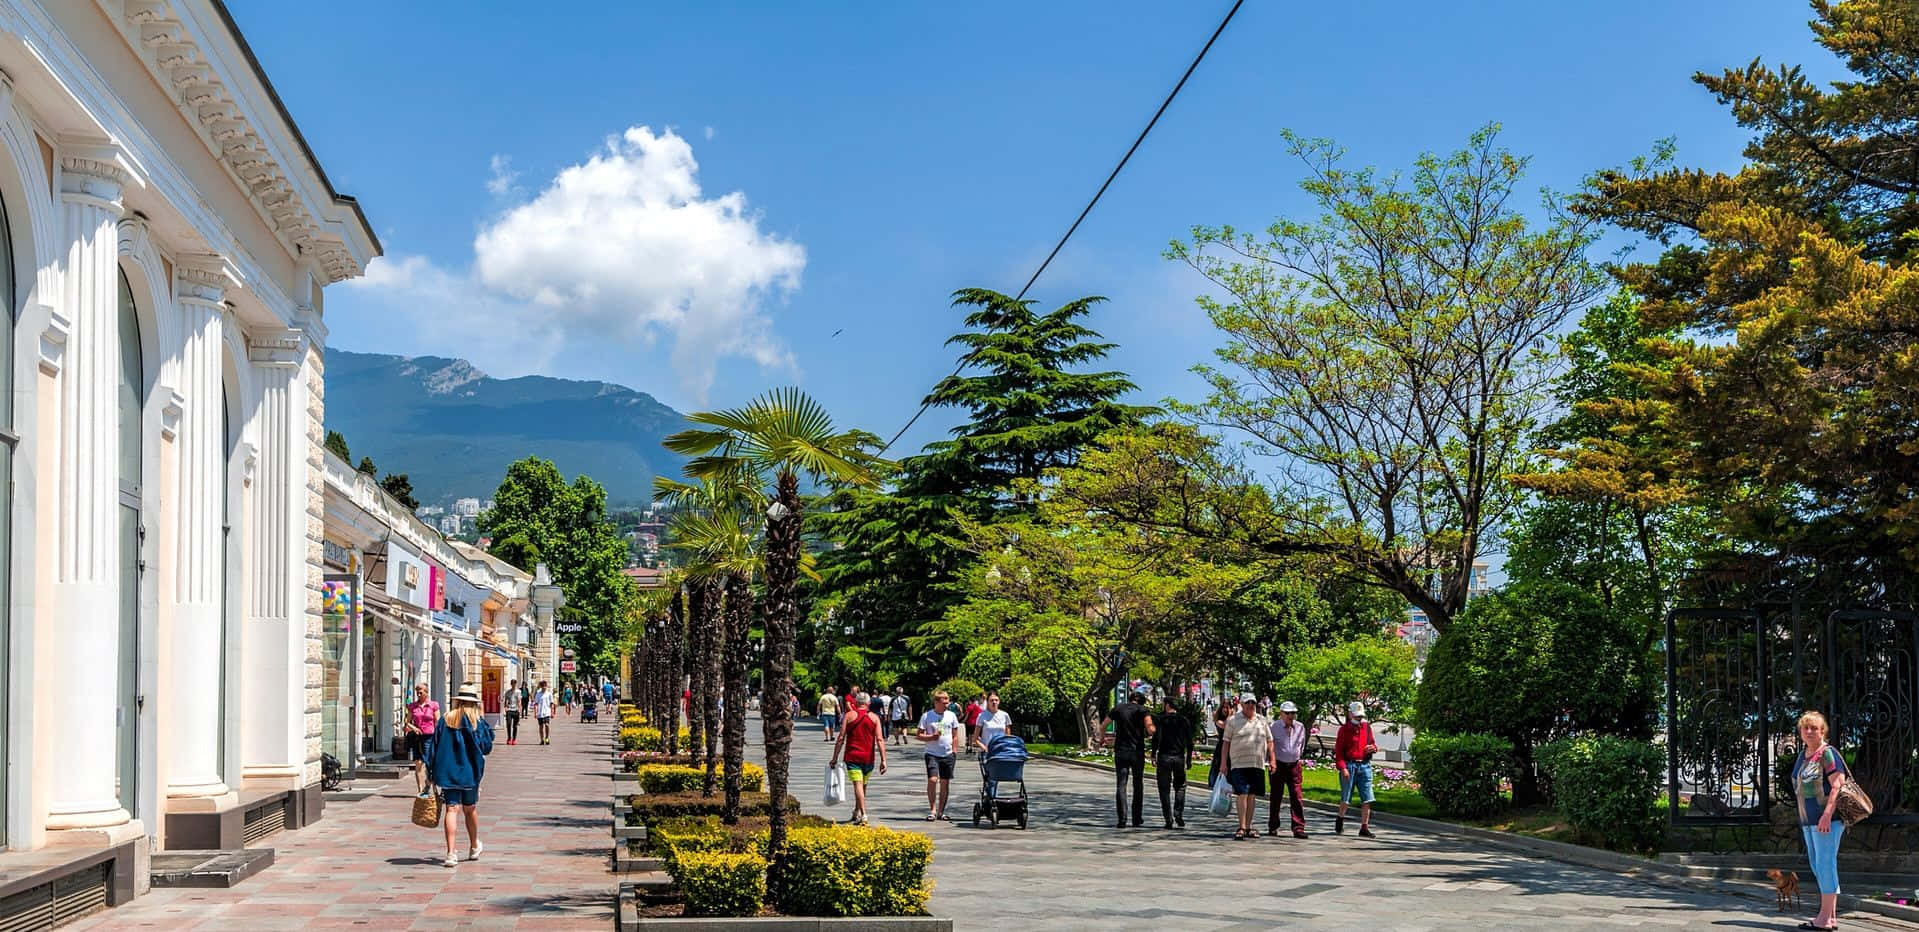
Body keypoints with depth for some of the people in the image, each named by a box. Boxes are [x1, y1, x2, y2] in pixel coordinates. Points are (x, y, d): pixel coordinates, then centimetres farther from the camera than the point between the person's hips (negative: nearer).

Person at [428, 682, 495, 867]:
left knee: (452, 809, -3)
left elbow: (435, 747, 4)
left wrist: (433, 775, 9)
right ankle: (474, 848, 32)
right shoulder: (477, 721, -4)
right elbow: (486, 747, -3)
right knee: (470, 809, 15)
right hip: (469, 771, -1)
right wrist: (485, 725, 9)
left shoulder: (446, 720, 3)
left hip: (447, 771, 1)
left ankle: (450, 853, -15)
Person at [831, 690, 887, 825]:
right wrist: (883, 760, -5)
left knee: (858, 785, -9)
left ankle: (863, 815, -22)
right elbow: (880, 740, -5)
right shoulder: (874, 717, 3)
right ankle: (856, 812, 33)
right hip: (868, 758, 2)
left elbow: (841, 739, -3)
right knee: (863, 785, 19)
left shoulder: (849, 715, 0)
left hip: (852, 757, -2)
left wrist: (835, 758, 3)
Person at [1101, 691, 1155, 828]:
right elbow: (1150, 729, -17)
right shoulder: (1142, 710, -2)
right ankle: (1136, 820, 14)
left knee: (1121, 785, -1)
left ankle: (1122, 820, -14)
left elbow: (1102, 726, 15)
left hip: (1121, 752, 1)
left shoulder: (1118, 708, 6)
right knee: (1138, 786, 13)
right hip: (1138, 752, -1)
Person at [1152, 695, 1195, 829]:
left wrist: (1153, 756, -8)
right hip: (1179, 757, 2)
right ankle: (1178, 814, -2)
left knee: (1164, 789, 4)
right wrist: (1189, 759, 12)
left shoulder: (1159, 719, -1)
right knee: (1180, 786, 16)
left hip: (1164, 757, -2)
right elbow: (1189, 741, 6)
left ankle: (1169, 819, -2)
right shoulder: (1184, 720, 8)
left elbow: (1156, 738, -11)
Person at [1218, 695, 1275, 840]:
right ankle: (1242, 828, -13)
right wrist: (1223, 762, -1)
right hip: (1239, 763, -4)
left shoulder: (1263, 721, 14)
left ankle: (1248, 828, 12)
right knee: (1242, 794, -12)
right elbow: (1226, 742, 4)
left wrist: (1272, 760, 7)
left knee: (1252, 795, 6)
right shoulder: (1233, 721, 4)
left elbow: (1269, 741, 16)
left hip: (1258, 765, 4)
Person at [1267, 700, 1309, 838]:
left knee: (1297, 797, -6)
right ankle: (1273, 827, 16)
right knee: (1276, 797, 5)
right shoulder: (1274, 727, -7)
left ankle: (1298, 828, -7)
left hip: (1294, 765, 2)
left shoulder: (1300, 727, 4)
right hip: (1278, 765, -2)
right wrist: (1272, 761, 5)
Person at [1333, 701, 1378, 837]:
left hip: (1365, 766, 4)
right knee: (1346, 798, 2)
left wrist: (1373, 747, -2)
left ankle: (1364, 828, 3)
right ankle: (1340, 821, 27)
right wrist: (1342, 767, -16)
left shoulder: (1367, 727, 12)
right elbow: (1338, 750, -6)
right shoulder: (1344, 729, -2)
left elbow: (1373, 743, 23)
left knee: (1367, 799, -2)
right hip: (1349, 765, -4)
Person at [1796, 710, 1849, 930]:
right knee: (1817, 866, 11)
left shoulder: (1827, 753, -10)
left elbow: (1838, 785, -17)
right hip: (1809, 820, 10)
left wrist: (1827, 814, -24)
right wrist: (1803, 818, 20)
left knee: (1825, 864, -8)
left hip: (1827, 819, -10)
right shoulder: (1803, 755, 16)